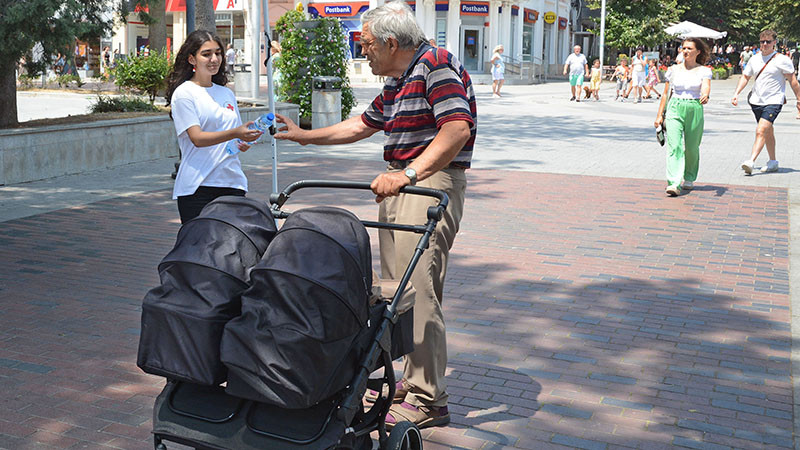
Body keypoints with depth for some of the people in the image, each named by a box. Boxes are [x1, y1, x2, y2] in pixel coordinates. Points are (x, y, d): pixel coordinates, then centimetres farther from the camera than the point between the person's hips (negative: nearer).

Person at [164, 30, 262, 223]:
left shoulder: (227, 93, 16)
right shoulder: (184, 93, -3)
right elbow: (197, 138, -15)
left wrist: (243, 143, 0)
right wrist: (234, 133, -29)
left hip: (232, 182, 5)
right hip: (196, 186, -5)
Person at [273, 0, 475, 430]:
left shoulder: (437, 65, -11)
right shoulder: (397, 82, 20)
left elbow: (457, 129, -24)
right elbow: (361, 125, 32)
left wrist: (408, 174, -31)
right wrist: (302, 135, 33)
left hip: (432, 182, -10)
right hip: (400, 185, 10)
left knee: (418, 290, -12)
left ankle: (428, 400, -6)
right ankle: (409, 380, 21)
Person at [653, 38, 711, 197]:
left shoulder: (704, 71, 4)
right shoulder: (673, 70, 10)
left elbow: (706, 87, -15)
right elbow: (665, 94, 13)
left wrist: (705, 96, -39)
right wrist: (659, 115, 9)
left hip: (695, 110, -1)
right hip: (675, 109, 1)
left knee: (692, 148, 8)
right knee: (674, 146, -14)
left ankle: (689, 179, 32)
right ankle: (674, 184, -22)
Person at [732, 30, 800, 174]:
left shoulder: (782, 60, -6)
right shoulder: (755, 59, 9)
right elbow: (745, 77, 18)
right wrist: (736, 93, 5)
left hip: (773, 102, -6)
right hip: (757, 101, 6)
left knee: (761, 131, -19)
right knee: (768, 132, 16)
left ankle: (751, 162, -28)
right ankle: (773, 162, 27)